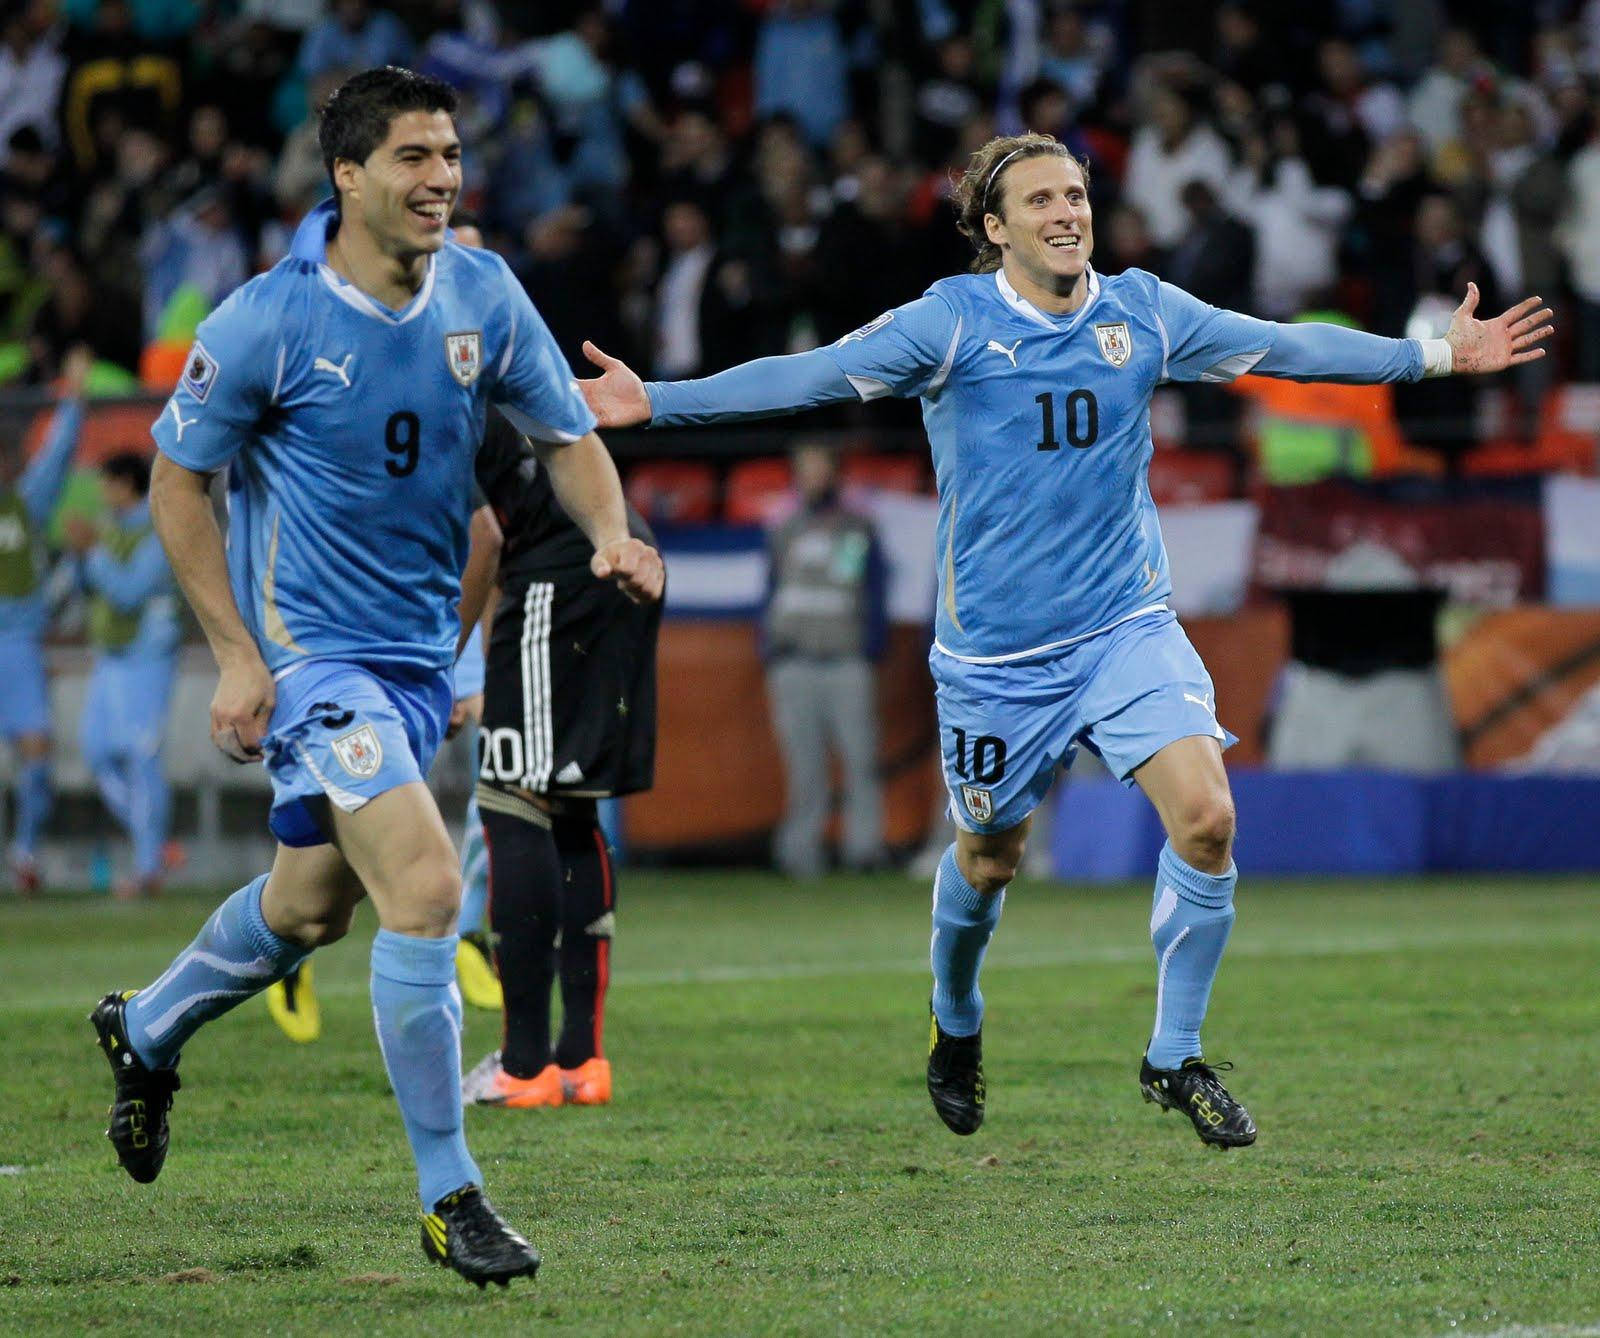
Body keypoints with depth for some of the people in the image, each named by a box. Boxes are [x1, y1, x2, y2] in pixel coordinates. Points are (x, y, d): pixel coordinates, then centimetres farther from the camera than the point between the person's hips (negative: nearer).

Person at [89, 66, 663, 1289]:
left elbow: (565, 433, 8)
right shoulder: (269, 321, -16)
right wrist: (237, 652, -12)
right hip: (312, 649, -6)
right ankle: (450, 1199, -10)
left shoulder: (483, 295, -3)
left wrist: (612, 534, -13)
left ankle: (147, 1032, 49)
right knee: (426, 890, -19)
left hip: (421, 650, 6)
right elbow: (178, 479, -6)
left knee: (311, 904, 21)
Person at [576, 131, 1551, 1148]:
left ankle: (1176, 1058, 0)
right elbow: (811, 376, -12)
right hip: (996, 651, -2)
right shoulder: (953, 322, -10)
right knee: (990, 856, 12)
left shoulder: (1144, 313, 1)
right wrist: (654, 404, -20)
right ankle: (956, 1023, 45)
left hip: (1129, 626, 2)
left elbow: (1282, 347, 10)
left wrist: (1437, 353, 13)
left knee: (1206, 817, -17)